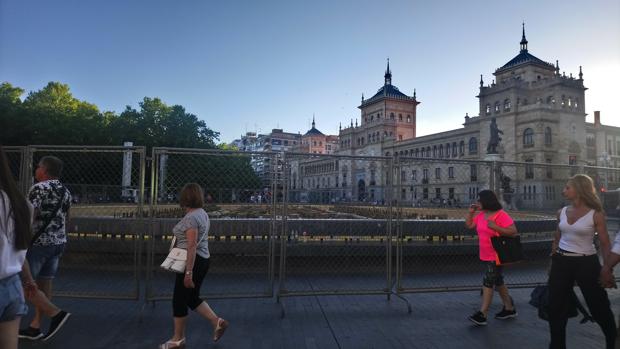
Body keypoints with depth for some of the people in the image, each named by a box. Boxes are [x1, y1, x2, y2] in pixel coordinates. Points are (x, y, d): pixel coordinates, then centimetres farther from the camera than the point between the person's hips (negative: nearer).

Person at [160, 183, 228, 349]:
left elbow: (192, 246, -23)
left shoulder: (191, 217, -19)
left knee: (179, 300, 7)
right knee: (192, 298, 18)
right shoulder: (203, 213, 10)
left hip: (192, 262, -9)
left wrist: (188, 272, -23)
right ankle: (217, 321, 14)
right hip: (203, 260, 9)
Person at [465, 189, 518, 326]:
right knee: (498, 282, 19)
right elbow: (469, 225, 13)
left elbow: (513, 231, -19)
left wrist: (496, 227, -29)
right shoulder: (481, 215, 7)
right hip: (486, 256, 9)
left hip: (497, 256, -9)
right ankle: (510, 309, 34)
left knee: (488, 283, -8)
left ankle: (482, 315, -4)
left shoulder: (501, 215, -16)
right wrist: (471, 212, 2)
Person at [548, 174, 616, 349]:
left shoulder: (595, 214, -9)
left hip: (587, 263, -4)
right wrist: (552, 262, 13)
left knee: (599, 307, 9)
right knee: (556, 307, 10)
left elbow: (605, 244, -5)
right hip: (561, 262, 5)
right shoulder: (562, 212, 5)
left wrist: (606, 268, -12)